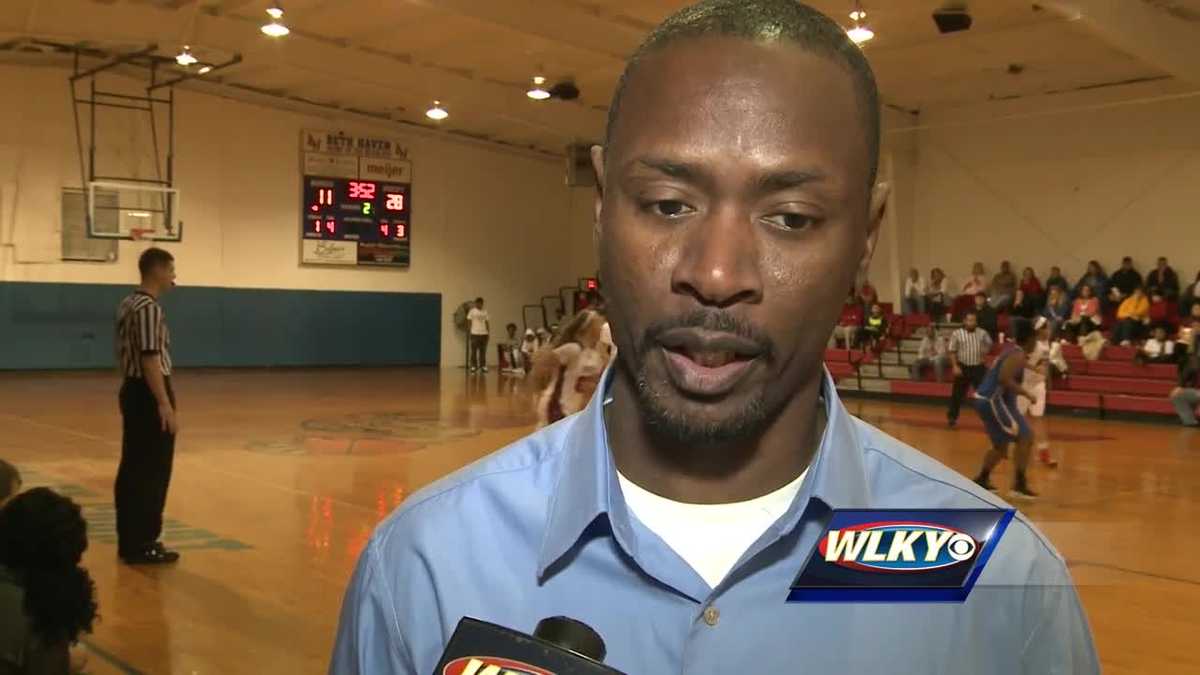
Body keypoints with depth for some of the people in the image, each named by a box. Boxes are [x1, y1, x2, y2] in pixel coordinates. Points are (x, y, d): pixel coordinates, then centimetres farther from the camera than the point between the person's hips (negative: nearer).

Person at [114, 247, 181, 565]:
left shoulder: (128, 303, 14)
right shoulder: (149, 307, -18)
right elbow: (150, 359, -23)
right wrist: (165, 404, -23)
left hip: (133, 390, 10)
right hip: (148, 394, -10)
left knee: (132, 469, 13)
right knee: (152, 472, -3)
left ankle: (129, 540, 21)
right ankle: (142, 545, 3)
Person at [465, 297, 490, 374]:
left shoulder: (485, 312, 12)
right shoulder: (472, 311, 1)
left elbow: (487, 322, 13)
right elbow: (469, 322, 0)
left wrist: (489, 332, 6)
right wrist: (469, 332, -6)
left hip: (484, 333, 3)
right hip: (474, 333, -3)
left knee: (483, 351, 4)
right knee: (473, 351, -2)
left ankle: (483, 366, 7)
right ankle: (473, 366, 2)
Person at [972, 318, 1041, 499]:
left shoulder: (1011, 351, 16)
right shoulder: (1018, 355, -14)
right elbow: (1004, 379, -27)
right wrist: (1026, 393, -20)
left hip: (985, 400, 10)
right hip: (994, 401, -10)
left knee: (1001, 446, 22)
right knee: (1025, 438, -8)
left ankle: (981, 480, 31)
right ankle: (1019, 486, -9)